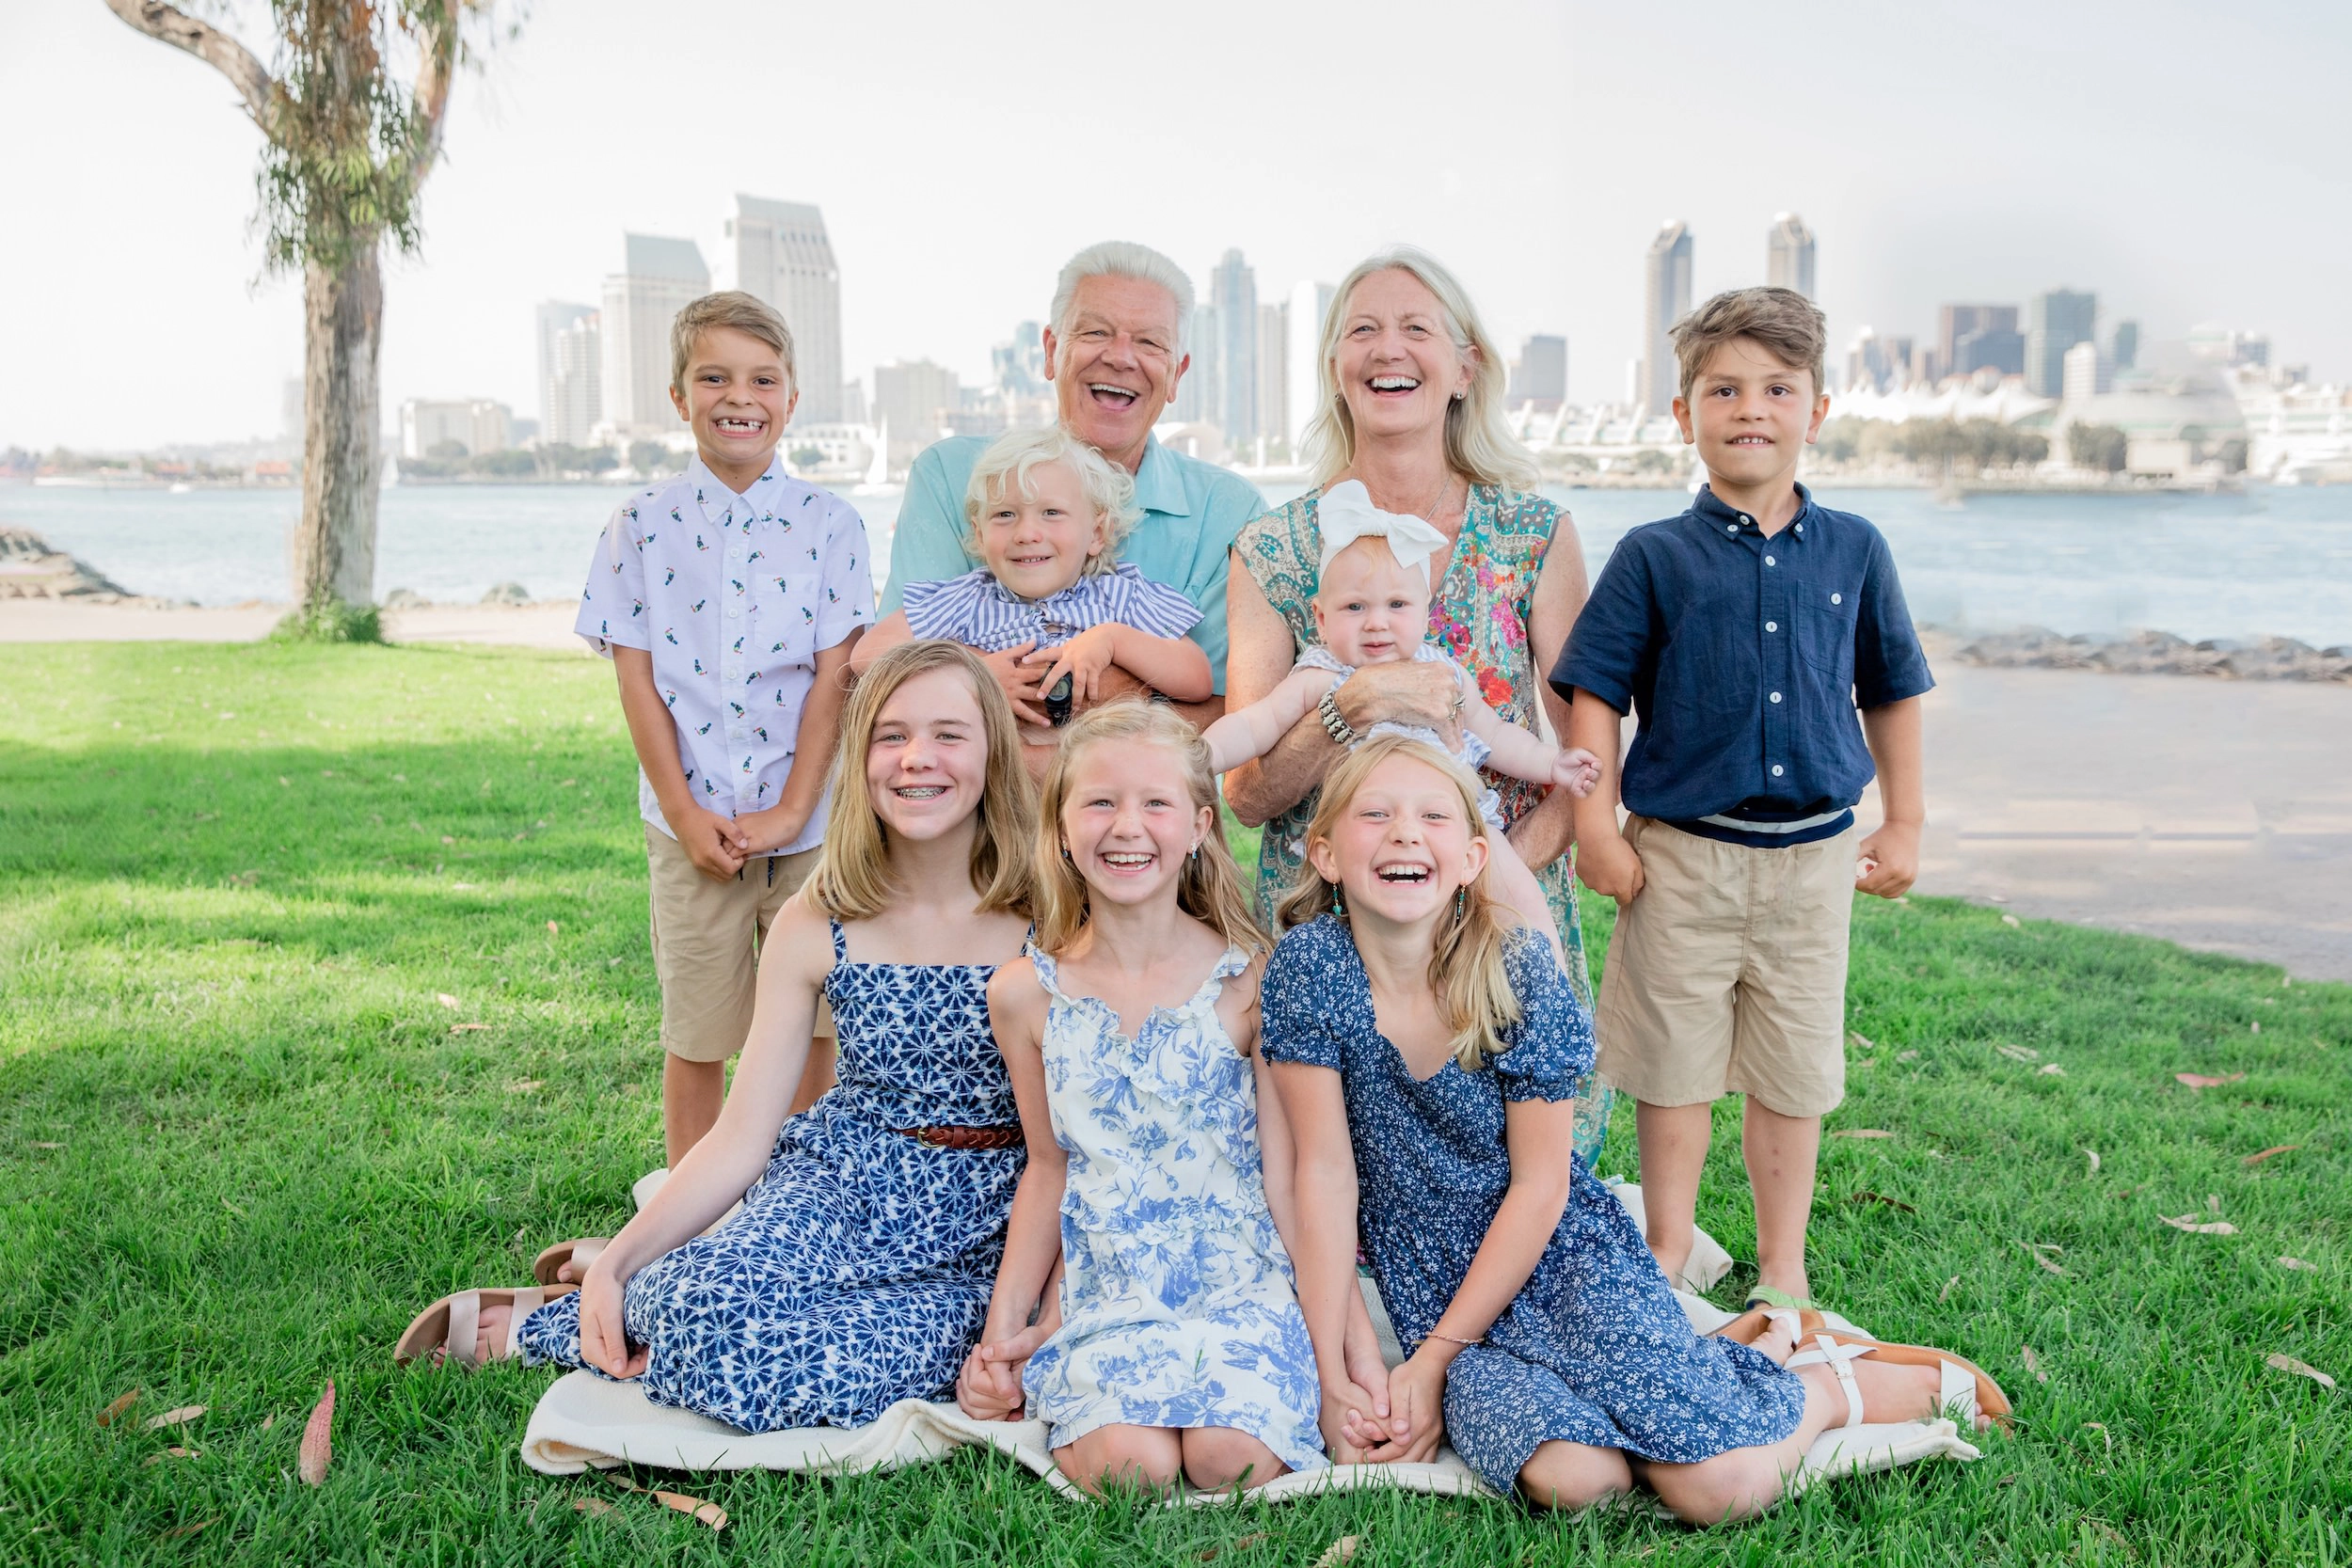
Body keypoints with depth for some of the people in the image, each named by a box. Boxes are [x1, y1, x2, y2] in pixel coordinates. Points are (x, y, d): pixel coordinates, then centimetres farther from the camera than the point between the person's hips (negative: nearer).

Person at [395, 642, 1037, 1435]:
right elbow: (741, 1138, -1)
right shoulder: (814, 926, -3)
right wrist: (617, 1261, -11)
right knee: (715, 1303, -34)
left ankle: (551, 1324, -4)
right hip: (835, 1185, 0)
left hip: (986, 1230, 0)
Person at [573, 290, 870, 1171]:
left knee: (811, 1031, 9)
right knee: (695, 1038, 8)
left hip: (808, 824, 0)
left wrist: (790, 810, -10)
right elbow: (636, 678, 0)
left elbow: (833, 677, -4)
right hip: (690, 824, 0)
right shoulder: (644, 524, 2)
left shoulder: (828, 524, 0)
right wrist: (683, 810, -7)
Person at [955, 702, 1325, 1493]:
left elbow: (1287, 1173, -1)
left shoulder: (1248, 980, -3)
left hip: (1241, 1277, -1)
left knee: (1232, 1458, -26)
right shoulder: (1025, 995, 3)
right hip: (1105, 1289, 1)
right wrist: (1004, 1327, 11)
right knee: (1129, 1466, -26)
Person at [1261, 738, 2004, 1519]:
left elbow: (1539, 1188, -10)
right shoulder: (1309, 965, -13)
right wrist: (1330, 1370, -12)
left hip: (1561, 1256, -1)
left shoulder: (1520, 979, -15)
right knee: (1567, 1474, -26)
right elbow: (1325, 1172, -11)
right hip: (1432, 1284, 2)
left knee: (1721, 1483, -21)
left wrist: (1434, 1358, -13)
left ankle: (1827, 1379, 13)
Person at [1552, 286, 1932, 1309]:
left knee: (1795, 1069, 12)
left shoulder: (1853, 551, 4)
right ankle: (1668, 1257, 26)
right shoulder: (1654, 557, -4)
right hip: (1683, 853, -2)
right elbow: (1595, 693, -4)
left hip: (1814, 852, 2)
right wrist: (1596, 828, -10)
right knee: (1675, 1065, 8)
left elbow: (1892, 691, 13)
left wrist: (1904, 823, 11)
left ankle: (1782, 1269, 29)